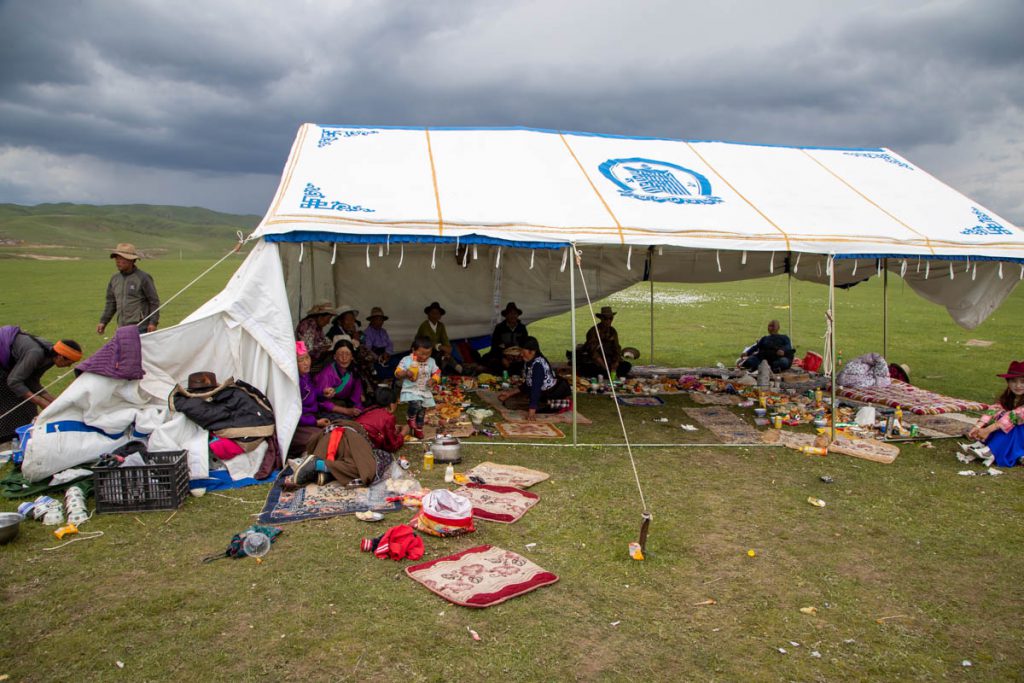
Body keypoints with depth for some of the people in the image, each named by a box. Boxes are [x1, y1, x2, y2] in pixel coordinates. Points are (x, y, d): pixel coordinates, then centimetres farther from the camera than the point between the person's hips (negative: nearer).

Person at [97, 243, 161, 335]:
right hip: (122, 329, 7)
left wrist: (153, 323, -12)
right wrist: (103, 322, 14)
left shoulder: (143, 277, -5)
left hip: (140, 328, -7)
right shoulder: (114, 278, 14)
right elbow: (111, 303, 21)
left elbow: (154, 301, -6)